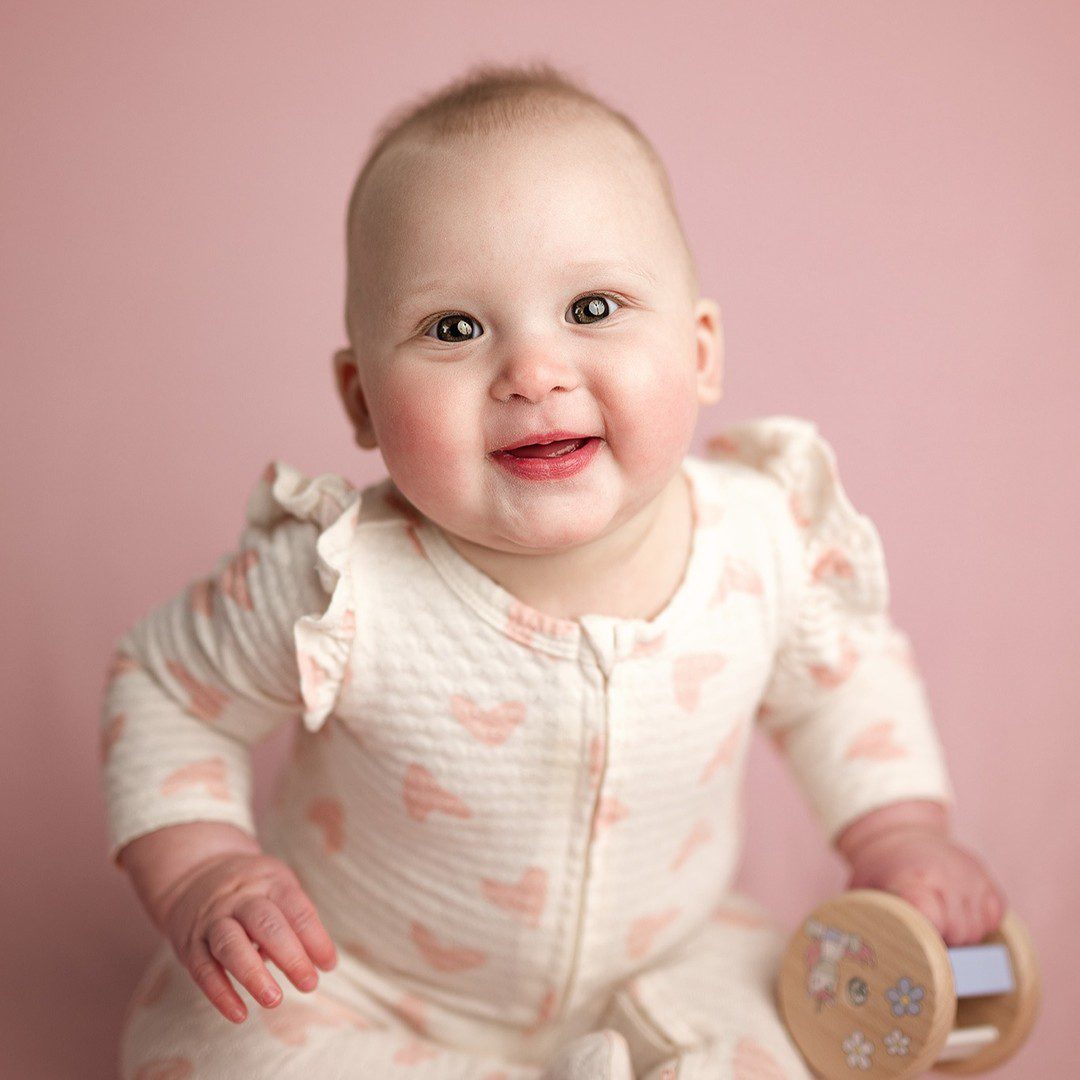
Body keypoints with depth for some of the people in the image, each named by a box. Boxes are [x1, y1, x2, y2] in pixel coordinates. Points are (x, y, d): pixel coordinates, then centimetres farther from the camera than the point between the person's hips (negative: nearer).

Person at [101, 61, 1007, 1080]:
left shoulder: (767, 537, -20)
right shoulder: (339, 588, -30)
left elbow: (843, 662, 4)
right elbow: (162, 682, -10)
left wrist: (898, 830, -2)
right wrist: (198, 870, -20)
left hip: (661, 959, 2)